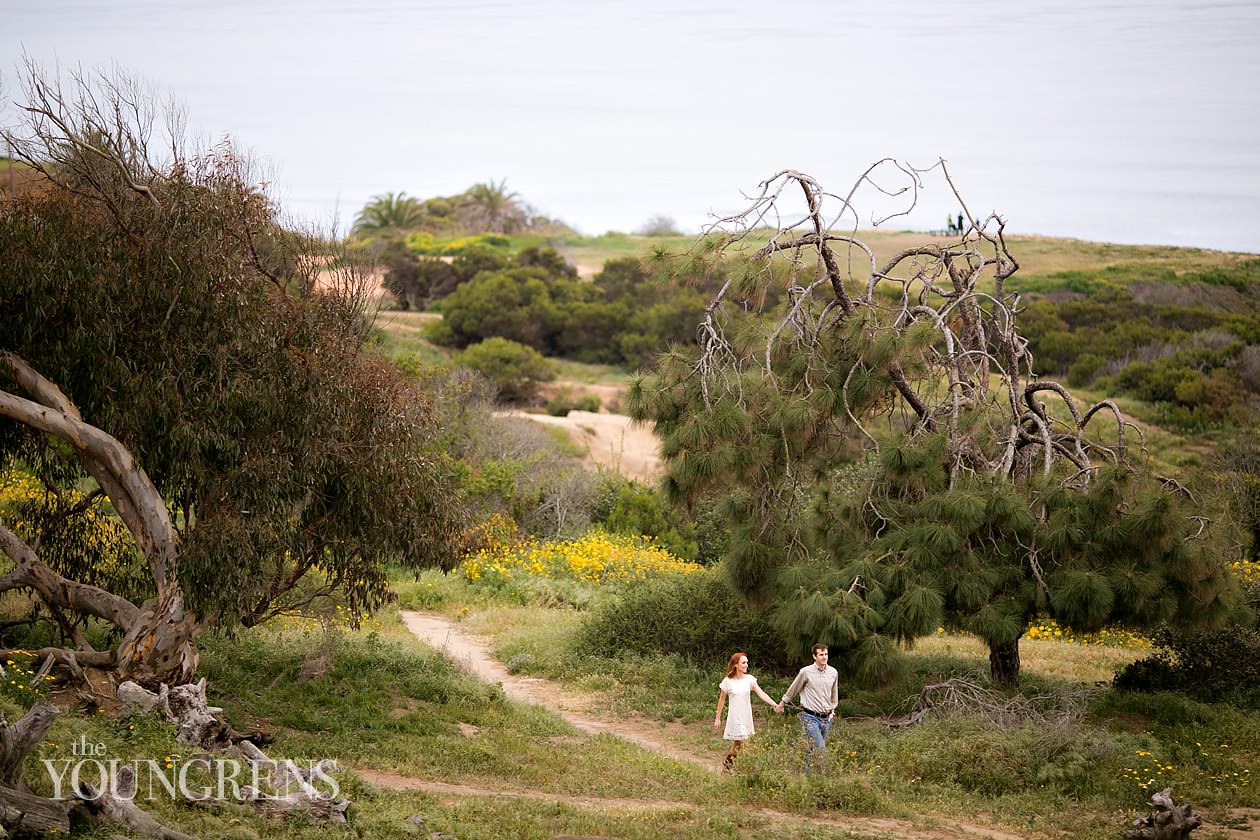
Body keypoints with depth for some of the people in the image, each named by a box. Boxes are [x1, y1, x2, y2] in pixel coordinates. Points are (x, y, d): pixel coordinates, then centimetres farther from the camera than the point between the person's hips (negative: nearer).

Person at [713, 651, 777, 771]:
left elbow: (761, 693, -9)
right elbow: (721, 700, 2)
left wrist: (774, 705, -22)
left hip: (746, 716, 4)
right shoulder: (727, 681, -8)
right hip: (735, 717, -4)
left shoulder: (749, 679, -1)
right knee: (740, 743, -9)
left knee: (737, 744, 8)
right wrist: (717, 718, 6)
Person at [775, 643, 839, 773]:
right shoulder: (806, 672, -7)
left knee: (812, 749, 10)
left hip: (826, 718, 4)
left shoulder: (833, 673, 6)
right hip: (810, 717, -4)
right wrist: (782, 703, 20)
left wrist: (832, 711, 16)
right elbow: (793, 689, 8)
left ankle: (807, 773, 22)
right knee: (820, 748, -16)